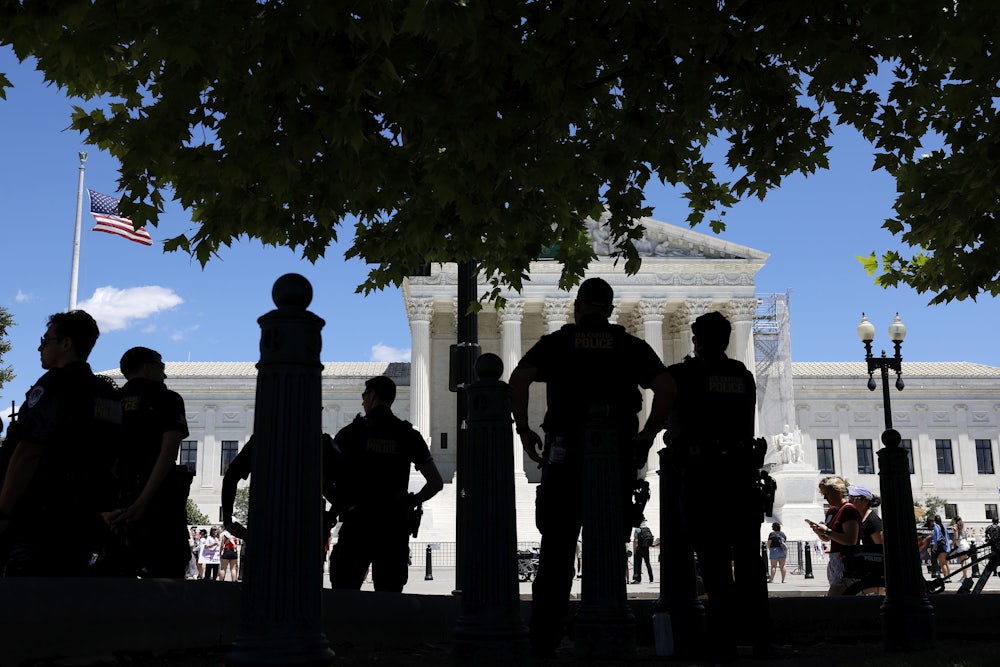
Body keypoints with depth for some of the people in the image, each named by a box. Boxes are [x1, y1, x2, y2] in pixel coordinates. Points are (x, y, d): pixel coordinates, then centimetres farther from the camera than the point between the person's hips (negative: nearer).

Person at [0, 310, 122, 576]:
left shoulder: (55, 384, -8)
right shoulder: (110, 395, 16)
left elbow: (28, 454, -15)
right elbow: (111, 463, 18)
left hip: (41, 516, -8)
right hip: (86, 521, 8)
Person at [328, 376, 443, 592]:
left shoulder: (351, 432, 0)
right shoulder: (408, 435, 6)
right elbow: (436, 483, 2)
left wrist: (340, 505, 11)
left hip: (357, 526, -2)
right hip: (395, 528, 2)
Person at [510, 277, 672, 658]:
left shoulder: (557, 342, 9)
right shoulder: (631, 345, 12)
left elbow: (518, 379, -7)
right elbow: (665, 387, -2)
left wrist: (524, 430, 1)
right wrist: (648, 435, 4)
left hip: (565, 453, -1)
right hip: (619, 456, 1)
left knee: (556, 549, 4)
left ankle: (544, 640, 2)